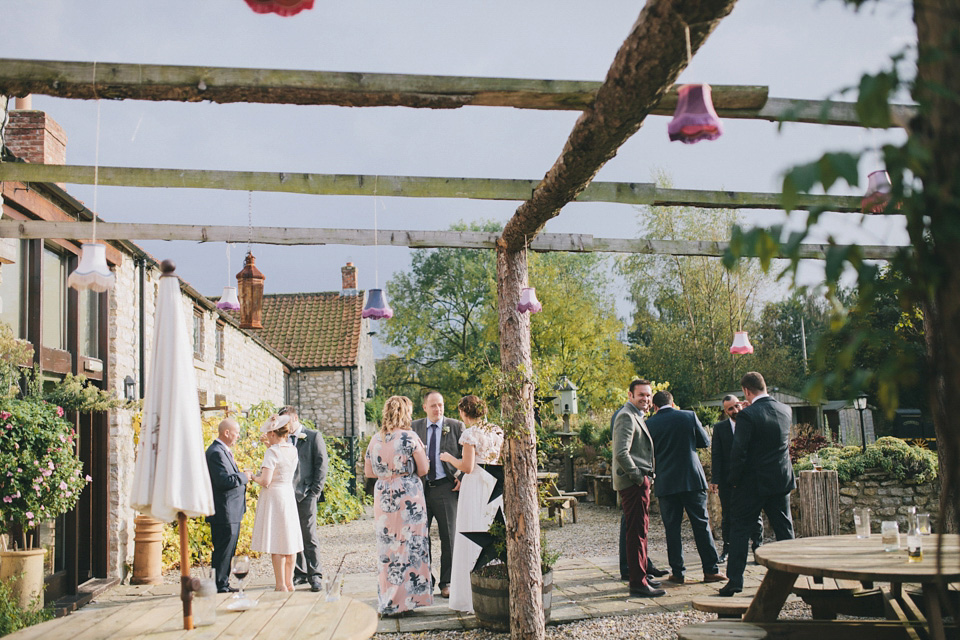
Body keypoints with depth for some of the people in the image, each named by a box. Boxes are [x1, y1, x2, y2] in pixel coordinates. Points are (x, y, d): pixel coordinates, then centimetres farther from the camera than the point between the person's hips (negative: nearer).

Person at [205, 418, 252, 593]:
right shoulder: (216, 452, -17)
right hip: (224, 513, -11)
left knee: (228, 551, 14)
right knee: (223, 550, -5)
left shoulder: (224, 451, 17)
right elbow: (223, 481, -25)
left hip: (231, 512, 11)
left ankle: (224, 584, 21)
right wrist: (244, 477, -14)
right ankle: (219, 586, 2)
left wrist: (241, 475, 7)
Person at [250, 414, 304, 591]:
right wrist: (270, 446, 25)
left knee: (276, 544, -1)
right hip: (289, 495, 7)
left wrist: (254, 477, -2)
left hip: (273, 497, -7)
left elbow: (266, 481, -20)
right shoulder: (293, 450, 5)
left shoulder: (272, 452, -15)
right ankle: (289, 582, 19)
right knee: (289, 539, 13)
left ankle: (281, 585, 1)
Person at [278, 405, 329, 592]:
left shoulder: (313, 436, 3)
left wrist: (315, 491, -7)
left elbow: (321, 463, 0)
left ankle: (315, 575, -3)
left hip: (306, 494, -4)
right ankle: (300, 573, 14)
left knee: (309, 535, -8)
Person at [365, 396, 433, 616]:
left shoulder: (375, 439, 4)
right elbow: (423, 470, -5)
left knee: (387, 548, 11)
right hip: (409, 497, -5)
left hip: (383, 497, 5)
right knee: (409, 546, 3)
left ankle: (387, 602, 17)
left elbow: (368, 472, 10)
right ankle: (406, 600, 5)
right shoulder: (410, 438, -10)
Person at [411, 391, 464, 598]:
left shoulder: (456, 426, 3)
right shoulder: (414, 427, 10)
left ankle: (446, 583, 12)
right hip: (420, 488, 2)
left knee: (449, 537, 3)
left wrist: (463, 478, -7)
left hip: (446, 487, -2)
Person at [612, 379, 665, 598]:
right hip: (633, 483, -11)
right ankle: (638, 584, -6)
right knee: (637, 532, -9)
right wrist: (637, 476, -18)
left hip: (638, 482, 11)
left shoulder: (636, 416, 20)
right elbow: (621, 453, -23)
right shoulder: (626, 417, -13)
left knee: (639, 531, 15)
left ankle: (639, 577, 24)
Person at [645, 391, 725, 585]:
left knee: (672, 527, 6)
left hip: (665, 482, 0)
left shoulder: (649, 424, -3)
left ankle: (677, 572, 7)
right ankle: (711, 570, 8)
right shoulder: (689, 416, -2)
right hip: (692, 479, 0)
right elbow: (705, 442, 7)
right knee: (701, 524, 6)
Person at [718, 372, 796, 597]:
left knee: (740, 530, 3)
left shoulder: (747, 415, -16)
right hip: (782, 481, 5)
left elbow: (738, 452, -16)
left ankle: (735, 580, 2)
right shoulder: (786, 411, 3)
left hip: (754, 484, -5)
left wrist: (734, 480, -6)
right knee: (784, 530, 12)